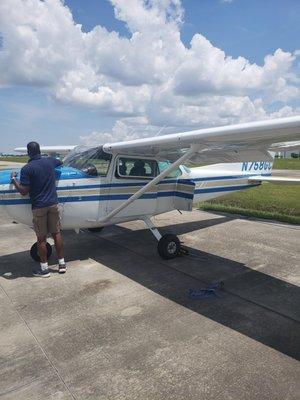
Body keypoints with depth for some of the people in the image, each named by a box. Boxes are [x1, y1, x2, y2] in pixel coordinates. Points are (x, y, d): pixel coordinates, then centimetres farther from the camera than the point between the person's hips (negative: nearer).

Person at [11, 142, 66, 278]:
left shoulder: (27, 169, -11)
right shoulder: (50, 161, 3)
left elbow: (24, 191, -12)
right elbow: (62, 163, 26)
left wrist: (13, 179, 1)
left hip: (38, 207, -4)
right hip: (53, 204, 4)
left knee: (41, 238, 6)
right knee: (56, 233, 13)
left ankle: (44, 269, 16)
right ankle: (62, 264, 20)